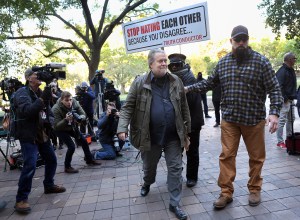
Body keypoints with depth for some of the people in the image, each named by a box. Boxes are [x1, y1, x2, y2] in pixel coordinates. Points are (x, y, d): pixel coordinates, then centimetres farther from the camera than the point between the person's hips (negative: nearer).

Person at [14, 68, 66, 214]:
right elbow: (26, 111, -27)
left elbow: (49, 111, 13)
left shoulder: (41, 92, 13)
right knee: (30, 165, -16)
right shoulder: (22, 92, -10)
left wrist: (49, 121, -8)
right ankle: (21, 199, -4)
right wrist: (42, 99, -34)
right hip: (28, 136, -8)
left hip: (42, 134, 8)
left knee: (52, 160, 14)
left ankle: (49, 186, 33)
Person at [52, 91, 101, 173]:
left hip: (72, 126, 6)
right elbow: (56, 126, -34)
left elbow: (83, 115, -19)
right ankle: (67, 167, 4)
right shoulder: (56, 109, -32)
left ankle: (89, 160, 30)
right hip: (61, 130, -5)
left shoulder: (75, 103, -21)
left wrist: (79, 118, -42)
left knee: (84, 141, 9)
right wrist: (66, 120, -50)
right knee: (71, 146, -17)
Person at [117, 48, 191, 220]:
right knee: (149, 166, 20)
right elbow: (128, 107, -5)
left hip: (173, 136, 1)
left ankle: (174, 203, 22)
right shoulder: (140, 83, -6)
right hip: (150, 136, 0)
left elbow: (184, 108, 5)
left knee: (175, 169, 5)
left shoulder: (176, 81, 1)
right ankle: (147, 184, 54)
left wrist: (186, 132, 6)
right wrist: (123, 127, -19)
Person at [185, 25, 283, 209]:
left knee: (256, 157, 12)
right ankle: (226, 193, 17)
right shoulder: (222, 62, 6)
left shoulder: (261, 61, -4)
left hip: (254, 119, -2)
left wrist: (274, 112, -20)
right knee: (227, 156, 4)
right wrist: (190, 88, 9)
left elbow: (274, 89, -7)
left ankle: (255, 189, 33)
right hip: (229, 119, 2)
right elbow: (210, 83, 16)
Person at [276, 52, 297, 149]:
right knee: (282, 120, -5)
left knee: (291, 119, 17)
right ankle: (280, 141, 2)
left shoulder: (291, 70, 14)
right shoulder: (282, 71, -16)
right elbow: (279, 87, -22)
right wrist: (285, 98, -19)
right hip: (284, 100, -10)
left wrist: (294, 96, 13)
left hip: (290, 99, 10)